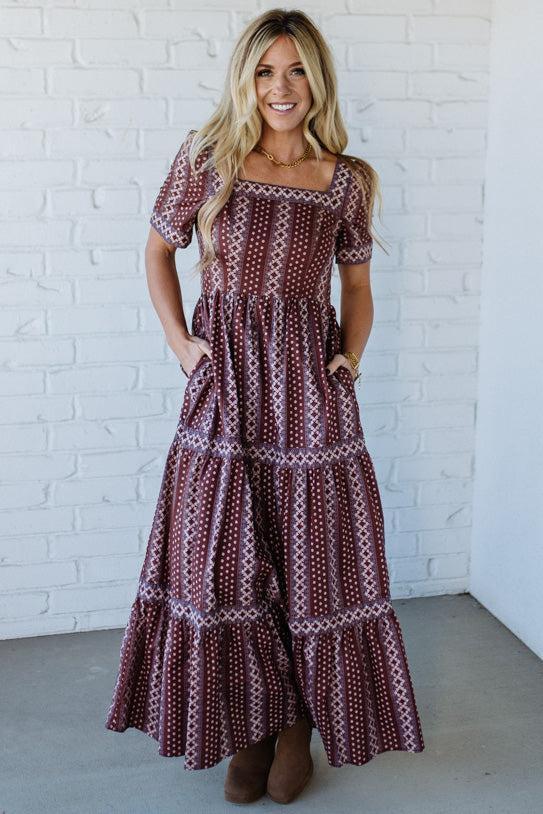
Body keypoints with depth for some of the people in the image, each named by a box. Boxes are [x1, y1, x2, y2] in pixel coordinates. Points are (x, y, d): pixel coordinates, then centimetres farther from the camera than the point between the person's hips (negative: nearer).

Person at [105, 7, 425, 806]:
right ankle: (245, 724, 23)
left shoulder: (345, 179, 5)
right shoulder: (206, 156, 2)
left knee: (312, 552, 5)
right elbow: (159, 249, 11)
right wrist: (179, 340, 0)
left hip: (310, 382, 1)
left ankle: (298, 721, 25)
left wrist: (353, 354, 0)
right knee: (223, 554, 4)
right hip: (224, 381, 0)